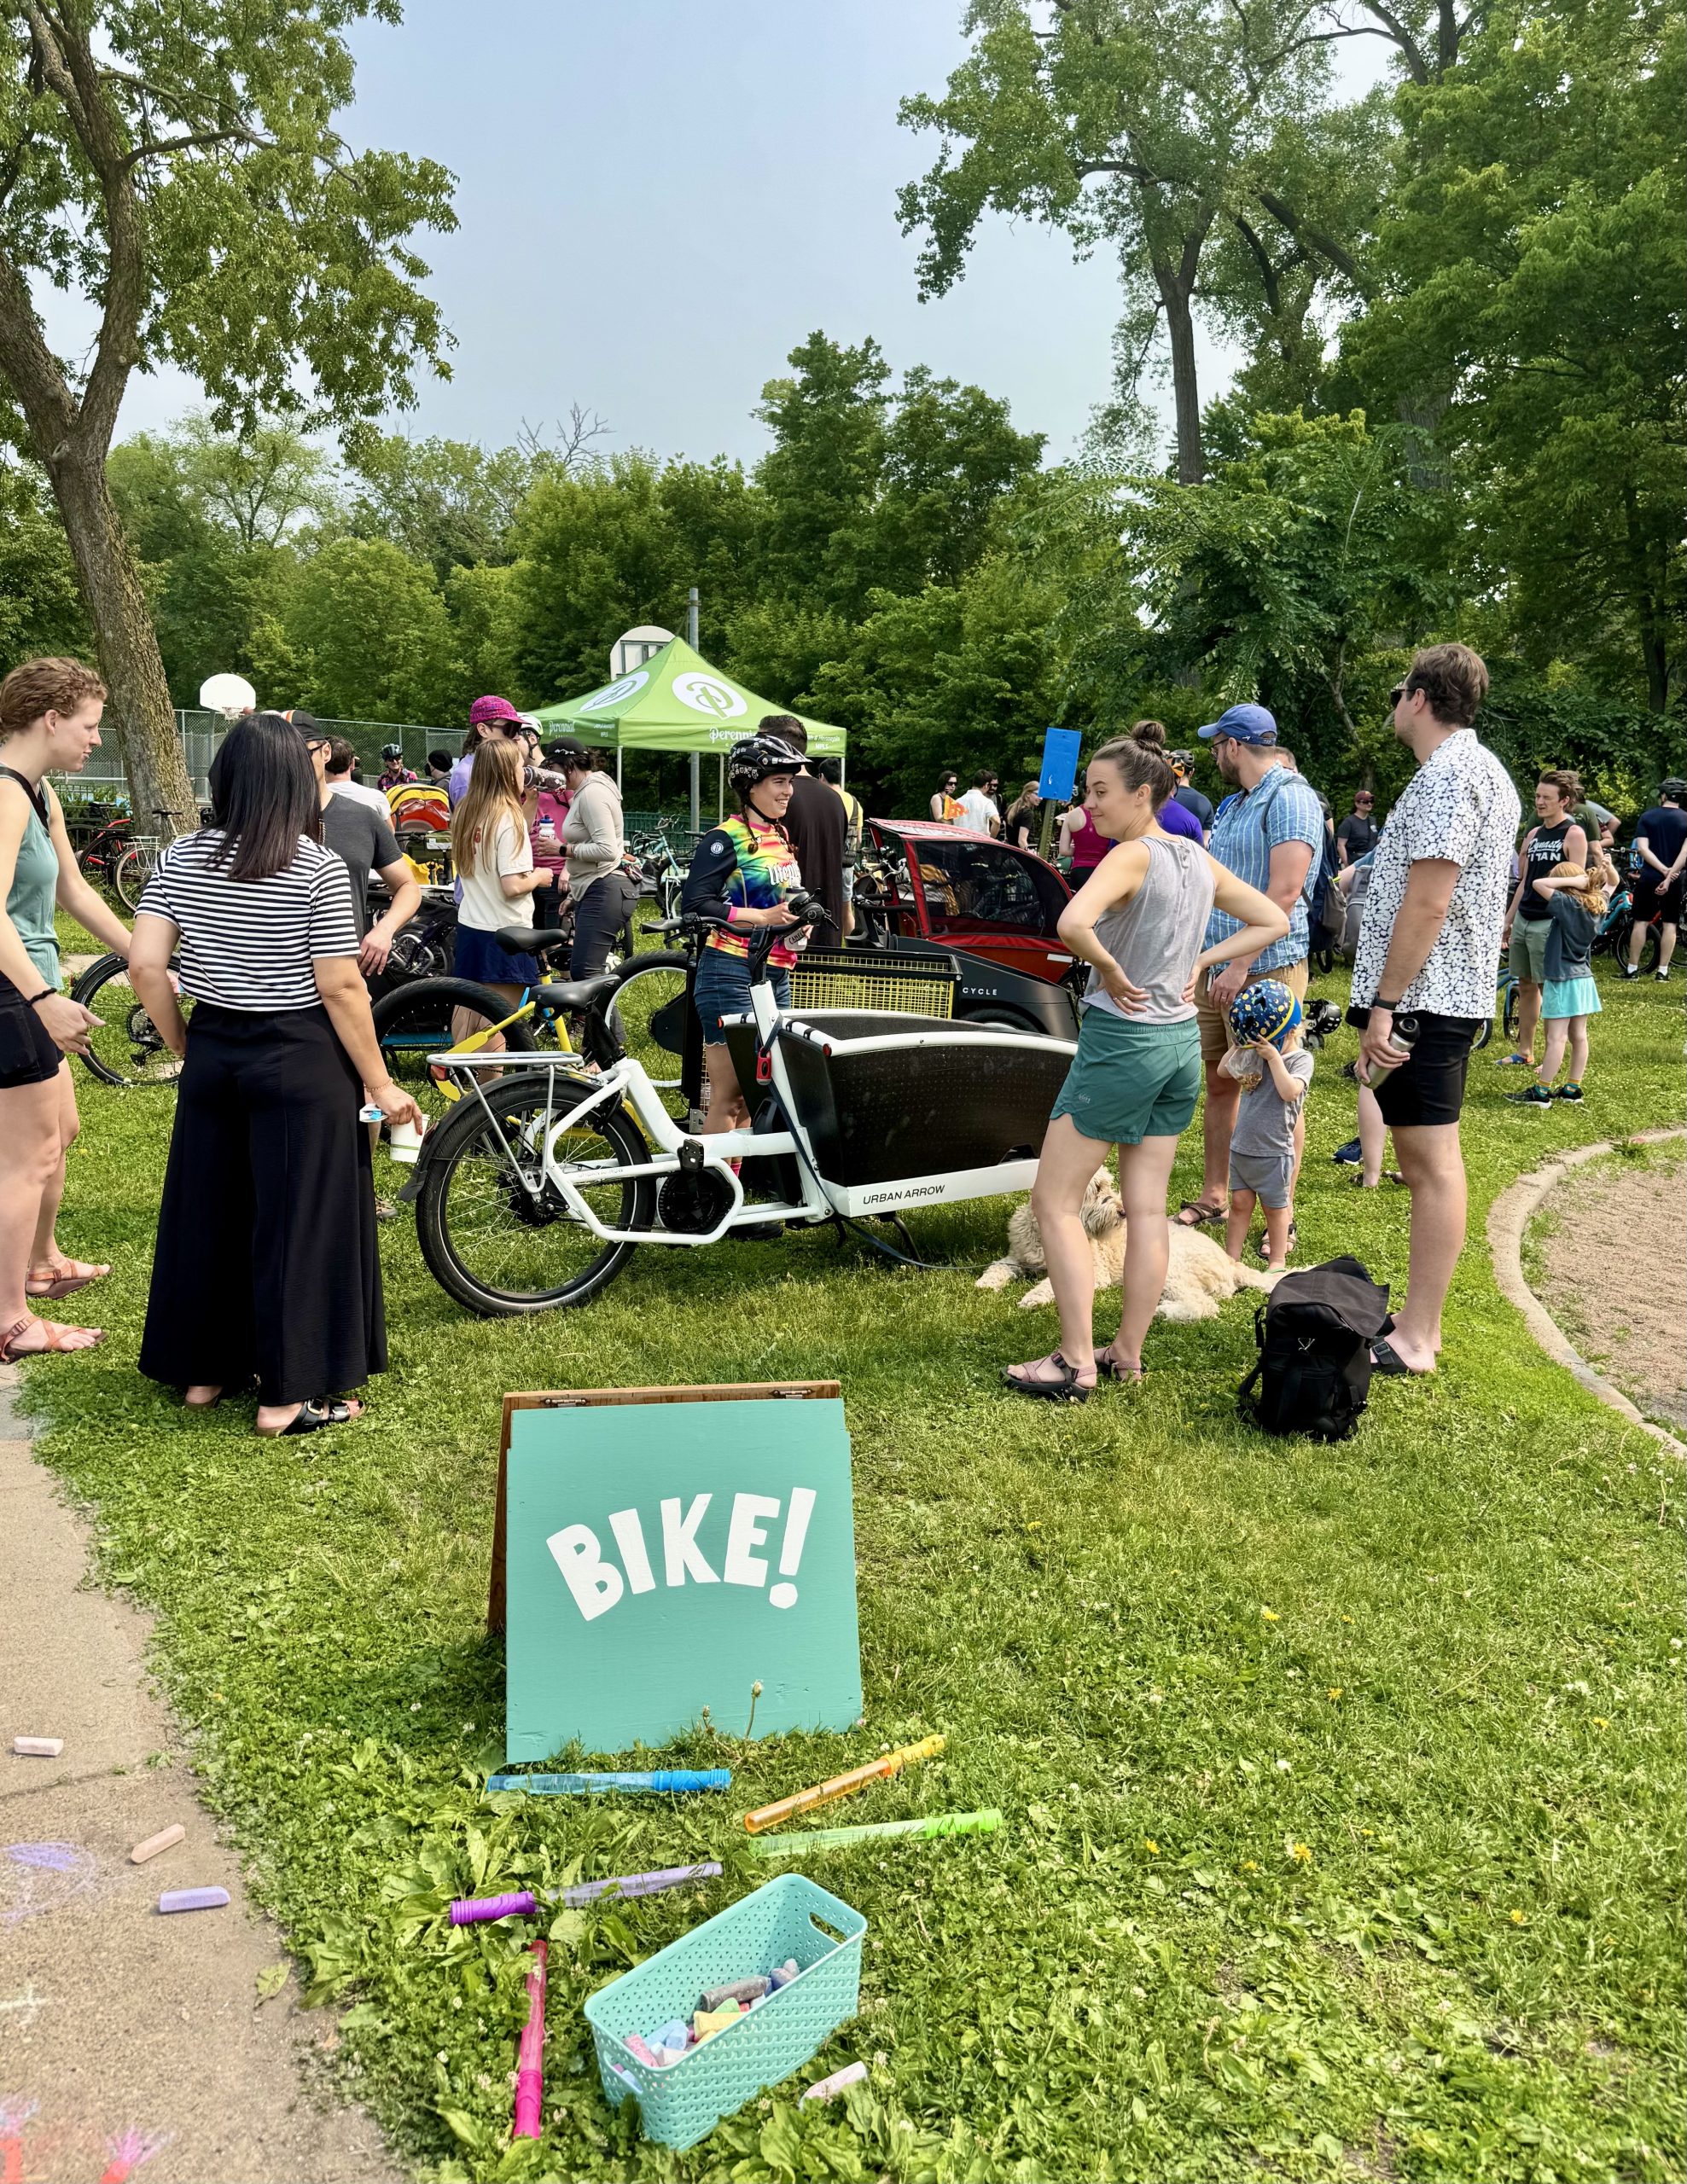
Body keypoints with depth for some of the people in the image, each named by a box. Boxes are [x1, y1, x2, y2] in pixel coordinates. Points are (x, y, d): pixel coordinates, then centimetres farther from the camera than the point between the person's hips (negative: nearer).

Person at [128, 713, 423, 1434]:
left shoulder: (181, 858, 1)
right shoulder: (319, 868, -13)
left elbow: (145, 965, -3)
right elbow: (341, 987, -14)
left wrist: (185, 1047, 11)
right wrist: (379, 1083, -7)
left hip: (213, 1056, 5)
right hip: (301, 1062, -5)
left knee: (208, 1213, 17)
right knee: (298, 1221, 4)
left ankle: (203, 1370, 31)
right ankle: (287, 1395, 12)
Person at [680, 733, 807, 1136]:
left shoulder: (782, 838, 16)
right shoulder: (726, 838, -9)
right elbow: (695, 903, -17)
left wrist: (798, 919, 8)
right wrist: (762, 917, -20)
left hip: (776, 976, 9)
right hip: (732, 972, -8)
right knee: (729, 1096, -6)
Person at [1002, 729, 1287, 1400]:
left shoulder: (1133, 856, -17)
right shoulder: (1199, 860, 6)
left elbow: (1072, 923, -36)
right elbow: (1274, 922, 16)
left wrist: (1110, 972, -19)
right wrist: (1200, 962, 7)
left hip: (1120, 1042, -8)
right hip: (1182, 1041, 8)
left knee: (1055, 1203, 2)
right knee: (1147, 1209, 12)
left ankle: (1077, 1363, 1)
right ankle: (1127, 1355, 20)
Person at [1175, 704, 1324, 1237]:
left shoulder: (1289, 796, -10)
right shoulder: (1230, 806, 18)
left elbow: (1285, 890, -19)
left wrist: (1239, 965, -22)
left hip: (1265, 969, -9)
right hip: (1217, 969, 9)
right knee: (1220, 1086, 12)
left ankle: (1282, 1216, 5)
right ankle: (1213, 1198, 21)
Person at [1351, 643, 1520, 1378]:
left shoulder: (1446, 775, -14)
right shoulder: (1483, 770, 19)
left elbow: (1427, 904, -21)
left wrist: (1383, 1004, -20)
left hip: (1424, 996, -11)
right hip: (1452, 993, 11)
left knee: (1432, 1163, -7)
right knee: (1425, 1160, 14)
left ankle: (1414, 1342, -2)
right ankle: (1419, 1318, 23)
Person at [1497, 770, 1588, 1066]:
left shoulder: (1574, 834, -7)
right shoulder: (1533, 835, 14)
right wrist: (1509, 919, 17)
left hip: (1549, 922, -7)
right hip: (1523, 919, 7)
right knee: (1525, 985, 12)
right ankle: (1524, 1052, 21)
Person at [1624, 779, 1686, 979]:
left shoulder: (1646, 817, 0)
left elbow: (1642, 848, -10)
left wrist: (1664, 870, -12)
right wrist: (1669, 876, -14)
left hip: (1648, 877, 0)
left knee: (1641, 921, 5)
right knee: (1669, 924, 5)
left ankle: (1632, 969, 5)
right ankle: (1662, 970, 3)